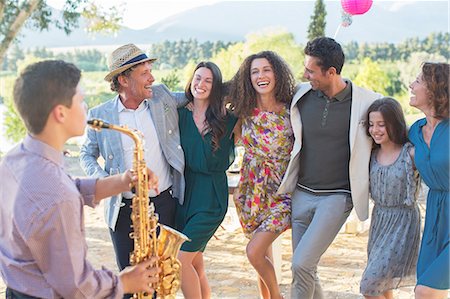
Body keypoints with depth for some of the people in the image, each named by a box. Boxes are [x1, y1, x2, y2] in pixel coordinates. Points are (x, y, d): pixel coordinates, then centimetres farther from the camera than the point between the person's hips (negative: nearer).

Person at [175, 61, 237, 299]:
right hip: (184, 192, 4)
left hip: (211, 197, -4)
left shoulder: (227, 120, -1)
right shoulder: (180, 115, 5)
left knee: (181, 259, -11)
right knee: (196, 265, 9)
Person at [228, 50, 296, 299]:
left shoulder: (291, 110, -10)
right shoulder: (245, 112, 0)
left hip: (281, 193, -4)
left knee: (254, 251, -13)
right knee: (264, 254, 14)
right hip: (252, 192, 4)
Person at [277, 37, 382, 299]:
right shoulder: (302, 95, 0)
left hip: (337, 197, -5)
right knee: (305, 270, 11)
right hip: (302, 194, 5)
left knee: (301, 264, -14)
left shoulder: (367, 102, -11)